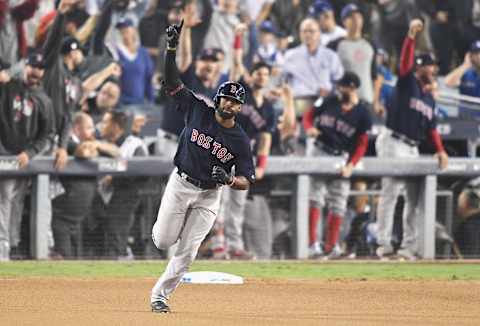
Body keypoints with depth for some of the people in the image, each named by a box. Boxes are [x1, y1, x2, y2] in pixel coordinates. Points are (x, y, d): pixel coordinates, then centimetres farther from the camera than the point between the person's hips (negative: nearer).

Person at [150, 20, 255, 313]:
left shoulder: (241, 140, -8)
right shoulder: (198, 111, -6)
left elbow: (247, 181, -6)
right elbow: (173, 83, -7)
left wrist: (229, 180, -29)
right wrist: (172, 49, -20)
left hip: (209, 195, 0)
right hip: (181, 184, 0)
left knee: (188, 252, -4)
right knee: (163, 241, -3)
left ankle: (160, 293, 11)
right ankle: (165, 224, 35)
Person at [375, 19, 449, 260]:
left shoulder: (429, 98, 18)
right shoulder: (407, 82, -3)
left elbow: (431, 128, 18)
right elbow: (405, 61, -20)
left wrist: (440, 150, 6)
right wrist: (411, 36, -32)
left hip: (412, 148, 9)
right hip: (393, 143, -9)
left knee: (414, 196, 9)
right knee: (391, 192, -12)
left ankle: (409, 246, 13)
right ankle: (384, 244, -14)